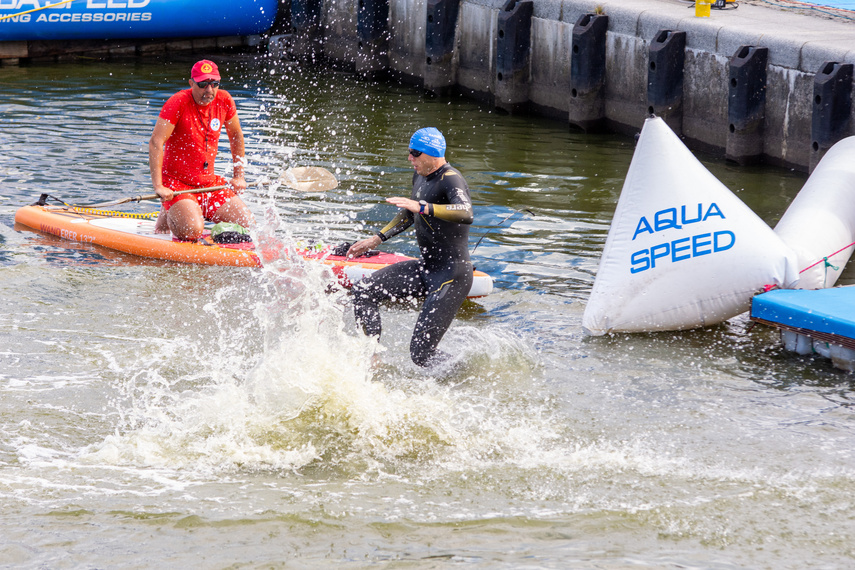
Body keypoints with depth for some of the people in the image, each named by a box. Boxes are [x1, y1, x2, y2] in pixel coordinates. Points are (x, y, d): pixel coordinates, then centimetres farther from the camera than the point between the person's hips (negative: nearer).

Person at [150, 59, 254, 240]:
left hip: (210, 182, 6)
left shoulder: (224, 100, -1)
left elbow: (236, 136, 16)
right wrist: (158, 186, -29)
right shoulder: (178, 103, -17)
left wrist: (238, 177, 13)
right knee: (193, 231, -28)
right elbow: (155, 142, -22)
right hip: (176, 183, -6)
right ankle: (168, 217, 7)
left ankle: (199, 212, 16)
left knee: (247, 223, -7)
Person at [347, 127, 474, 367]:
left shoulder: (450, 180, -21)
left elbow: (466, 214, -42)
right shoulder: (420, 176, 8)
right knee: (364, 291, -1)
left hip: (452, 276, -9)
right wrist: (376, 239, 24)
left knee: (421, 354, -11)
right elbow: (409, 215, 26)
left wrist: (422, 207, -49)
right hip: (425, 268, 9)